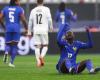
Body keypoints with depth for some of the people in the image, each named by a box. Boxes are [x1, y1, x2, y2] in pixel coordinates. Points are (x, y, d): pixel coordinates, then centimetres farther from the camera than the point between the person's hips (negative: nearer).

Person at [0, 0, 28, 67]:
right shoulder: (20, 9, -1)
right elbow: (23, 19, -10)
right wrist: (26, 28, 3)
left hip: (8, 29, 2)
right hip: (16, 29, -2)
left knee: (8, 45, 13)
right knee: (14, 46, 7)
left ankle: (6, 52, -23)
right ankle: (11, 62, 0)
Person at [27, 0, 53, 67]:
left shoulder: (33, 10, 9)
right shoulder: (46, 9, -1)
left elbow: (30, 22, 12)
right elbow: (49, 19, -4)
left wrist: (29, 32, 18)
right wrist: (51, 27, 12)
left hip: (36, 31, 2)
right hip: (44, 30, -2)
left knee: (37, 46, 5)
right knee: (45, 45, 6)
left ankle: (38, 61, -5)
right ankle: (42, 56, -20)